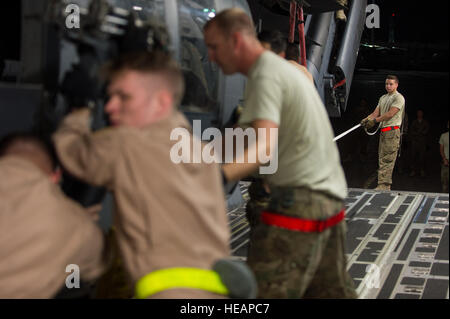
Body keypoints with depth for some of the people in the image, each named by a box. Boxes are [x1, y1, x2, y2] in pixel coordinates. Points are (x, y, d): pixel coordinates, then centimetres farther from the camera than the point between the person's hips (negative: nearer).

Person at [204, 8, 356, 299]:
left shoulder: (265, 76, -11)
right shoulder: (286, 68, 20)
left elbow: (264, 146, -27)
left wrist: (218, 176, -43)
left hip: (300, 199, -10)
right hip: (331, 196, 10)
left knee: (264, 289, -10)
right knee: (333, 290, 18)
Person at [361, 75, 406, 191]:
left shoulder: (398, 98, -5)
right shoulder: (383, 98, 21)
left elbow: (390, 114, -14)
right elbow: (375, 113, 14)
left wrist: (375, 120, -14)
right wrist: (366, 119, -6)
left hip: (392, 131, -8)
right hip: (383, 131, 8)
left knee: (387, 159, -13)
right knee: (382, 159, 8)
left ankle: (384, 185, -16)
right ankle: (385, 185, 13)